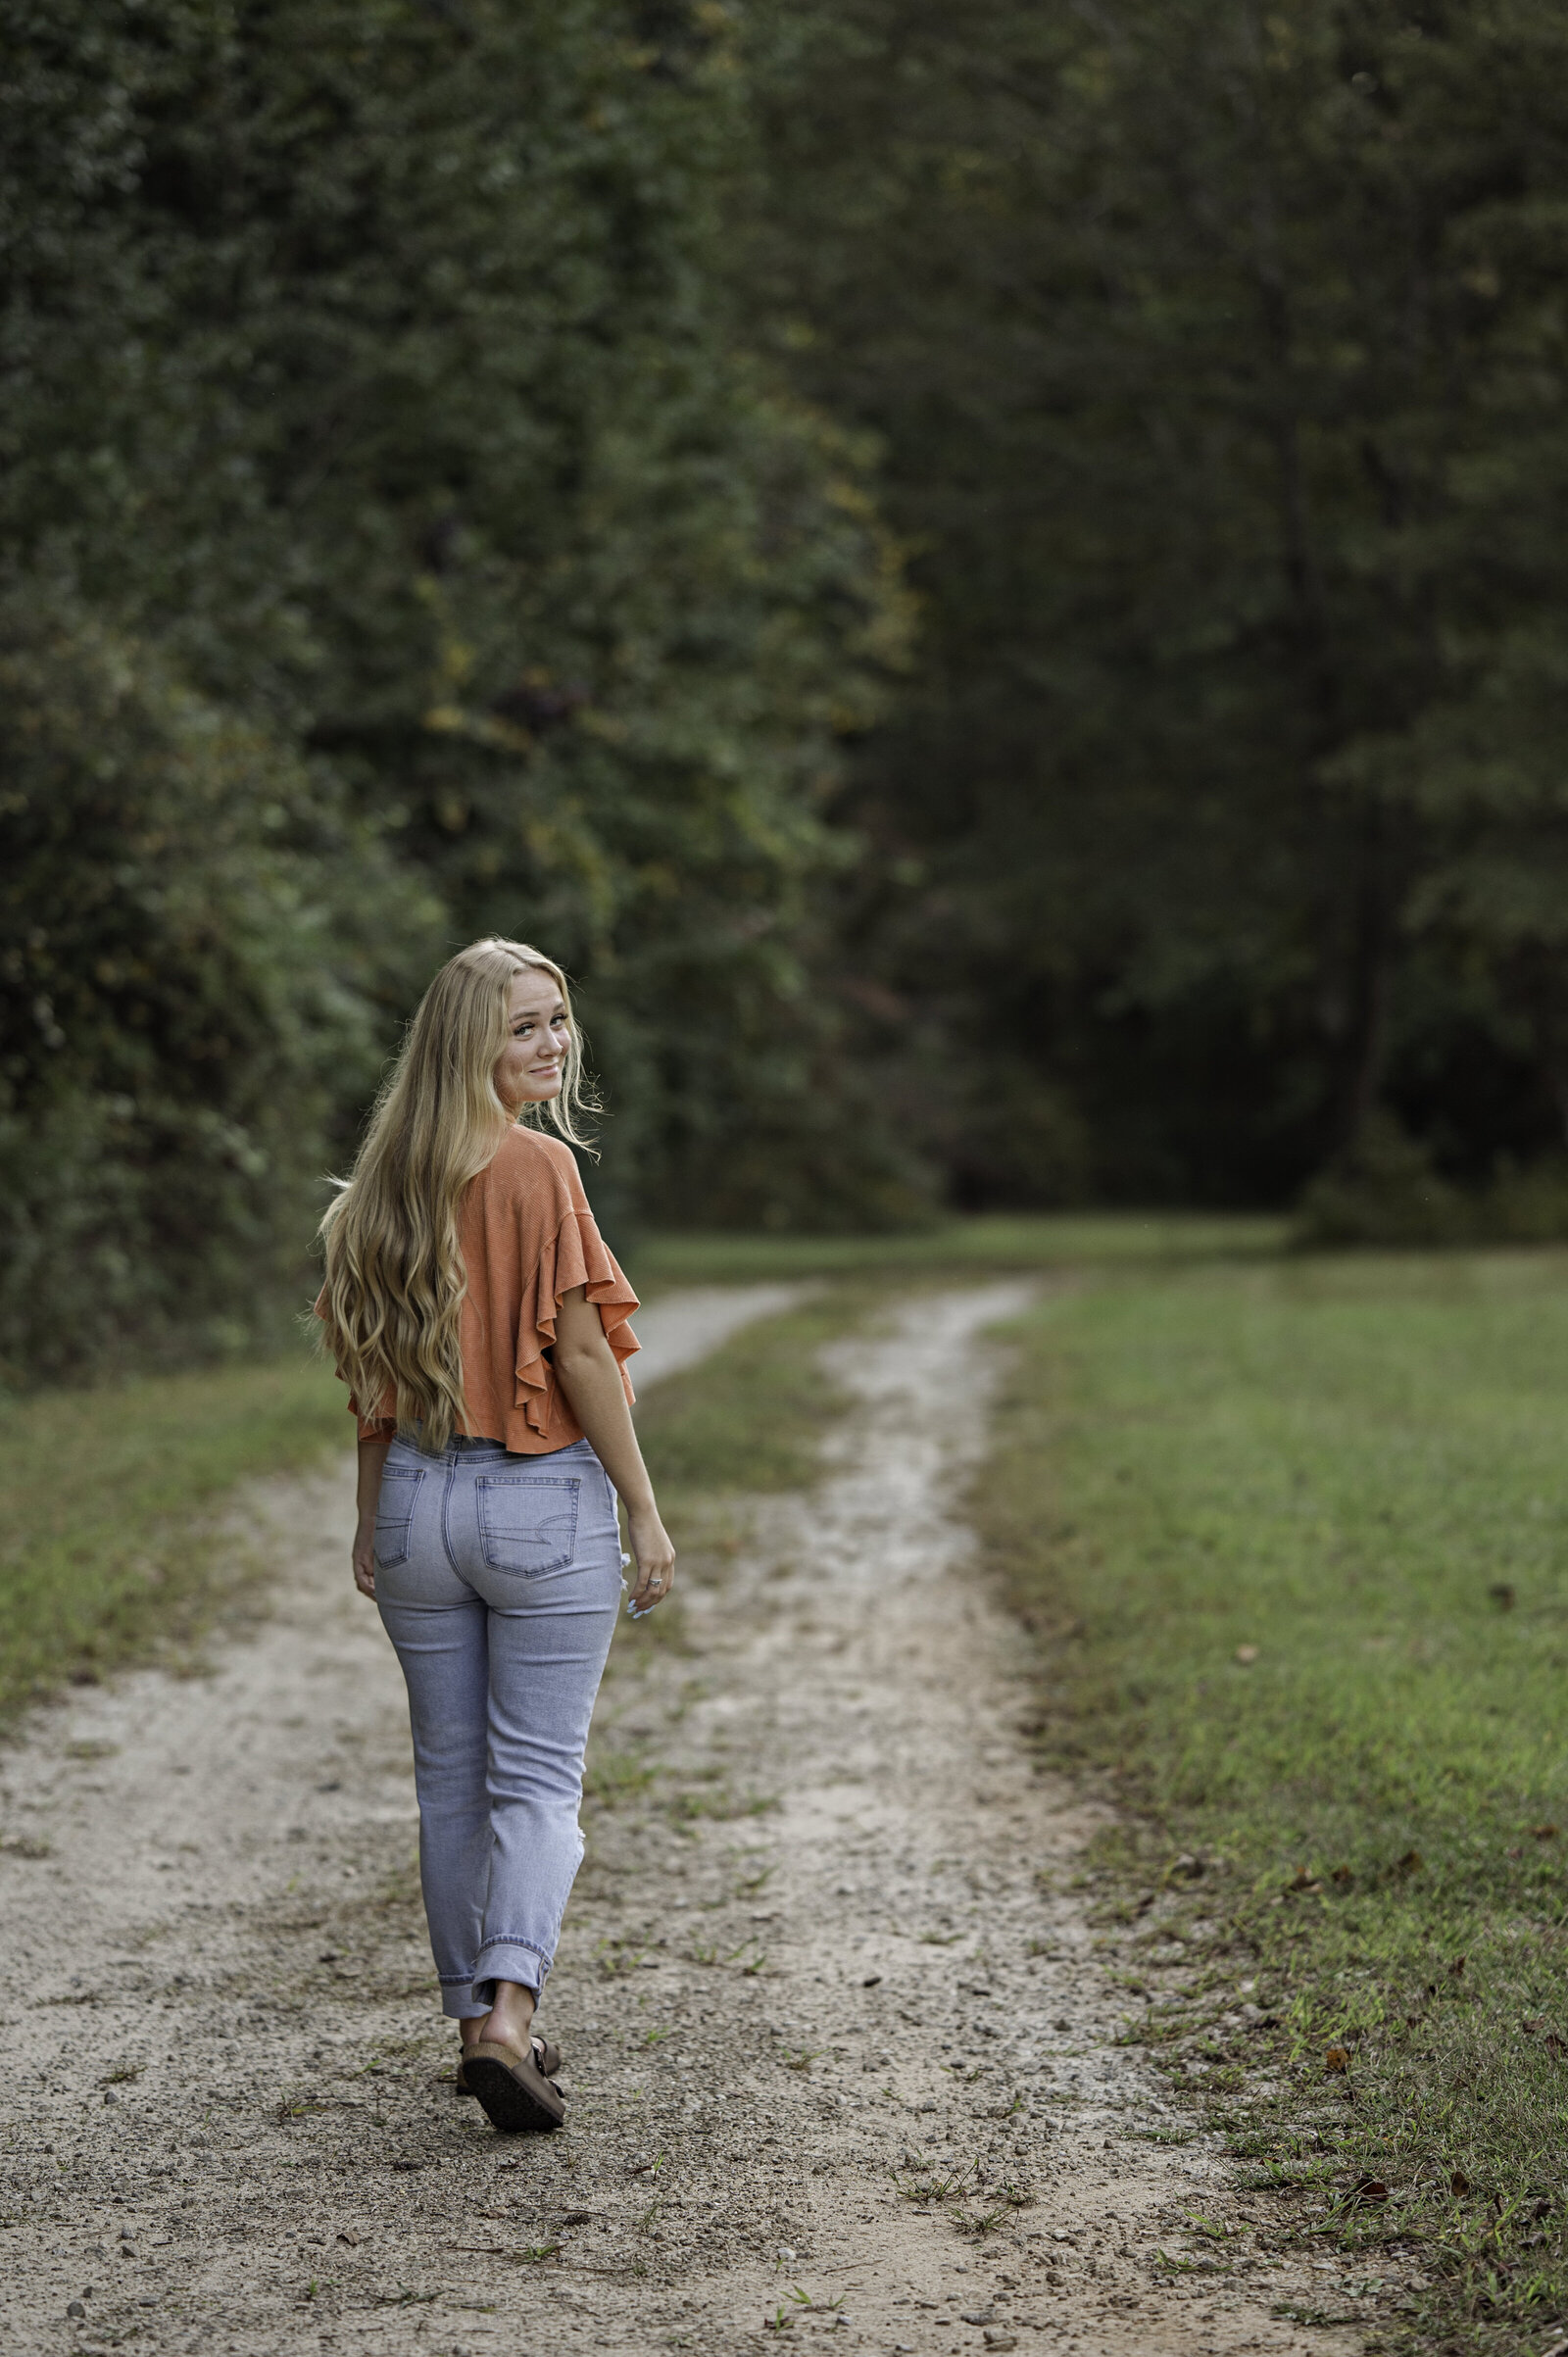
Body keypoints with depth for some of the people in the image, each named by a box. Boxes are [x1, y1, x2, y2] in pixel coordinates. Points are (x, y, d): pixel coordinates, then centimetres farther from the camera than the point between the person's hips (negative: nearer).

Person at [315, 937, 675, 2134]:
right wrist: (644, 1508, -8)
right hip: (544, 1498, -5)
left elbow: (376, 1369, 9)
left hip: (419, 1497, 5)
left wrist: (372, 1525, 16)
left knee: (450, 1776, 14)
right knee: (538, 1775, -1)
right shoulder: (539, 1167, -13)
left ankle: (480, 2023, 21)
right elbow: (579, 1348, -15)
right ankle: (507, 2014, -17)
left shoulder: (392, 1176, 6)